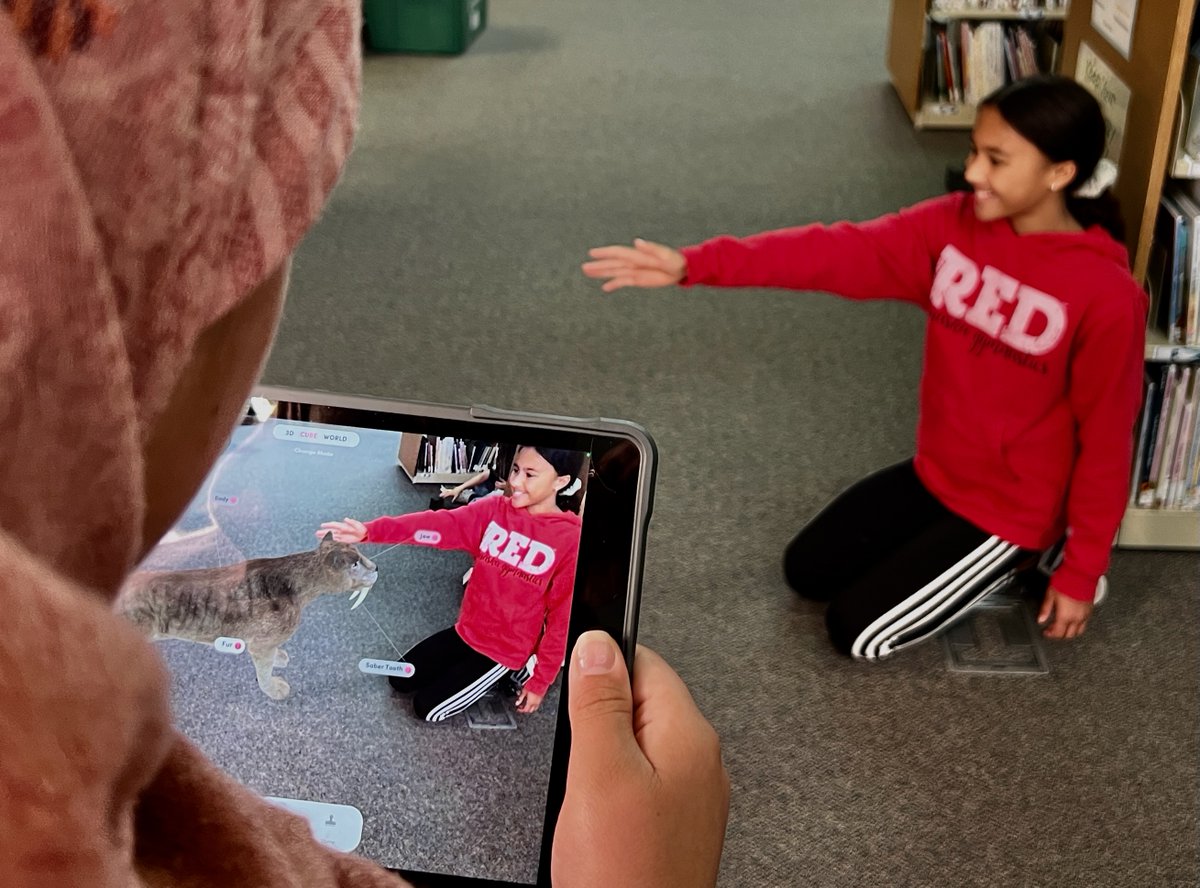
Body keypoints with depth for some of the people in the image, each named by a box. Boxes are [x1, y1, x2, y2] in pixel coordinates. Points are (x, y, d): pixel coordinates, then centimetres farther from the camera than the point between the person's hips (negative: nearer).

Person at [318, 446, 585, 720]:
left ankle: (514, 671, 11)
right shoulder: (493, 510, -7)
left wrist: (541, 681, -10)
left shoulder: (571, 541, -21)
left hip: (506, 648, -6)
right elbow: (439, 524, -21)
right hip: (466, 631, 6)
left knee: (428, 707, -6)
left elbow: (564, 618, -15)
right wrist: (369, 531, -36)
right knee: (400, 680, 12)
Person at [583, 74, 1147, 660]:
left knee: (855, 629, -4)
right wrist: (693, 265, -31)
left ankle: (1018, 564, 11)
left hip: (1012, 507, -6)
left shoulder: (1106, 296, -25)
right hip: (934, 474, 7)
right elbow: (837, 252, -19)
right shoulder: (953, 225, -10)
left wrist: (1081, 572, -9)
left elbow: (1105, 439, -17)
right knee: (806, 572, 14)